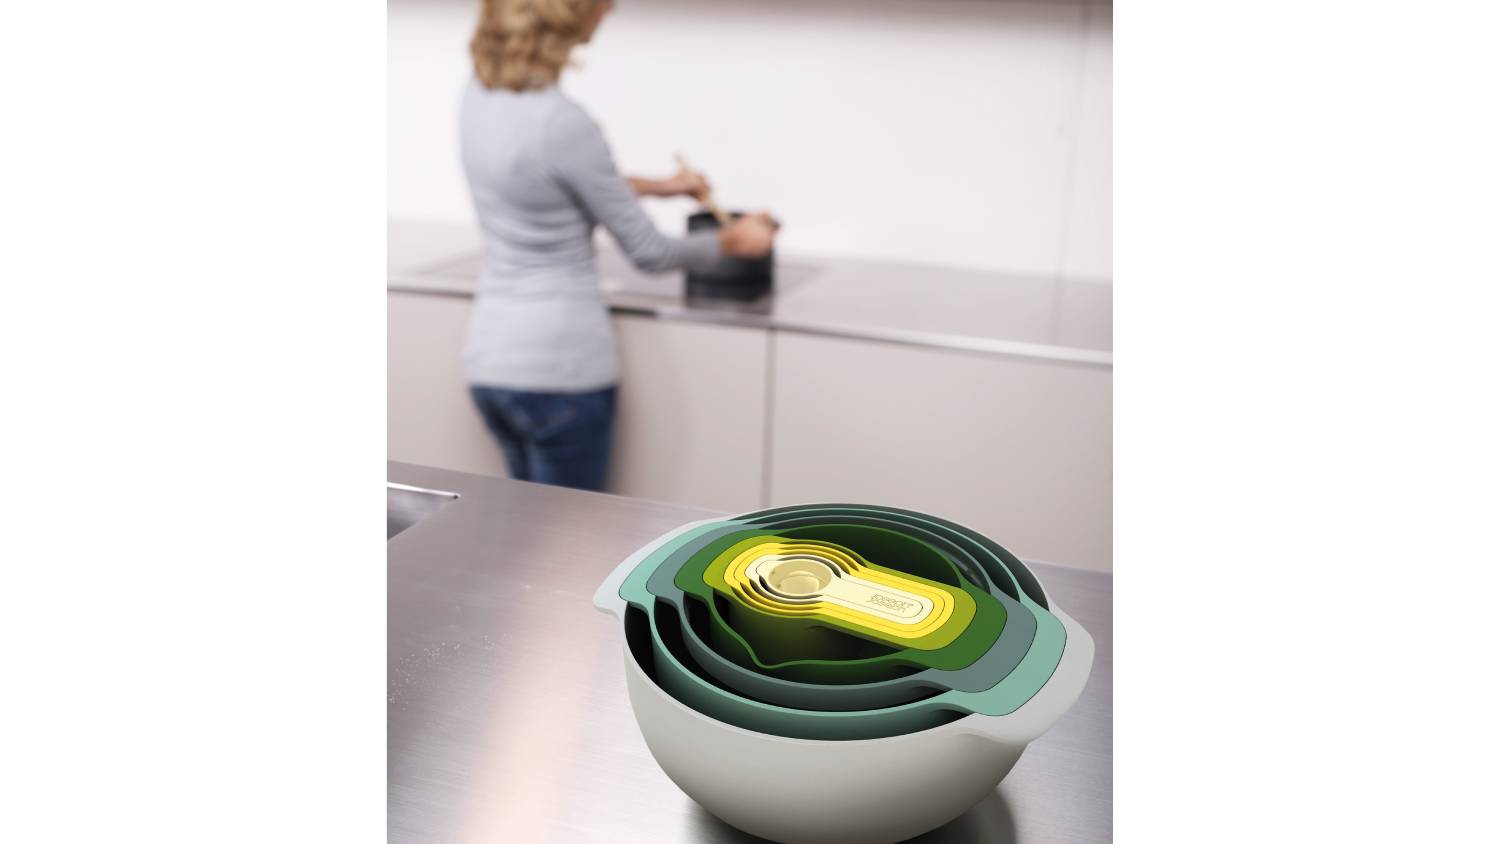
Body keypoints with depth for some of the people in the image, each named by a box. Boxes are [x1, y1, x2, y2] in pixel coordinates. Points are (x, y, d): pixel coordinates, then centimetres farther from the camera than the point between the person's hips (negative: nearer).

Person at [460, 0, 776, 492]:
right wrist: (734, 240, 8)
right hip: (559, 366, -8)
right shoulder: (562, 123, -22)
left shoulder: (480, 94, 1)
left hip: (489, 354, 8)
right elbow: (648, 252, -10)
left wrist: (656, 186, 26)